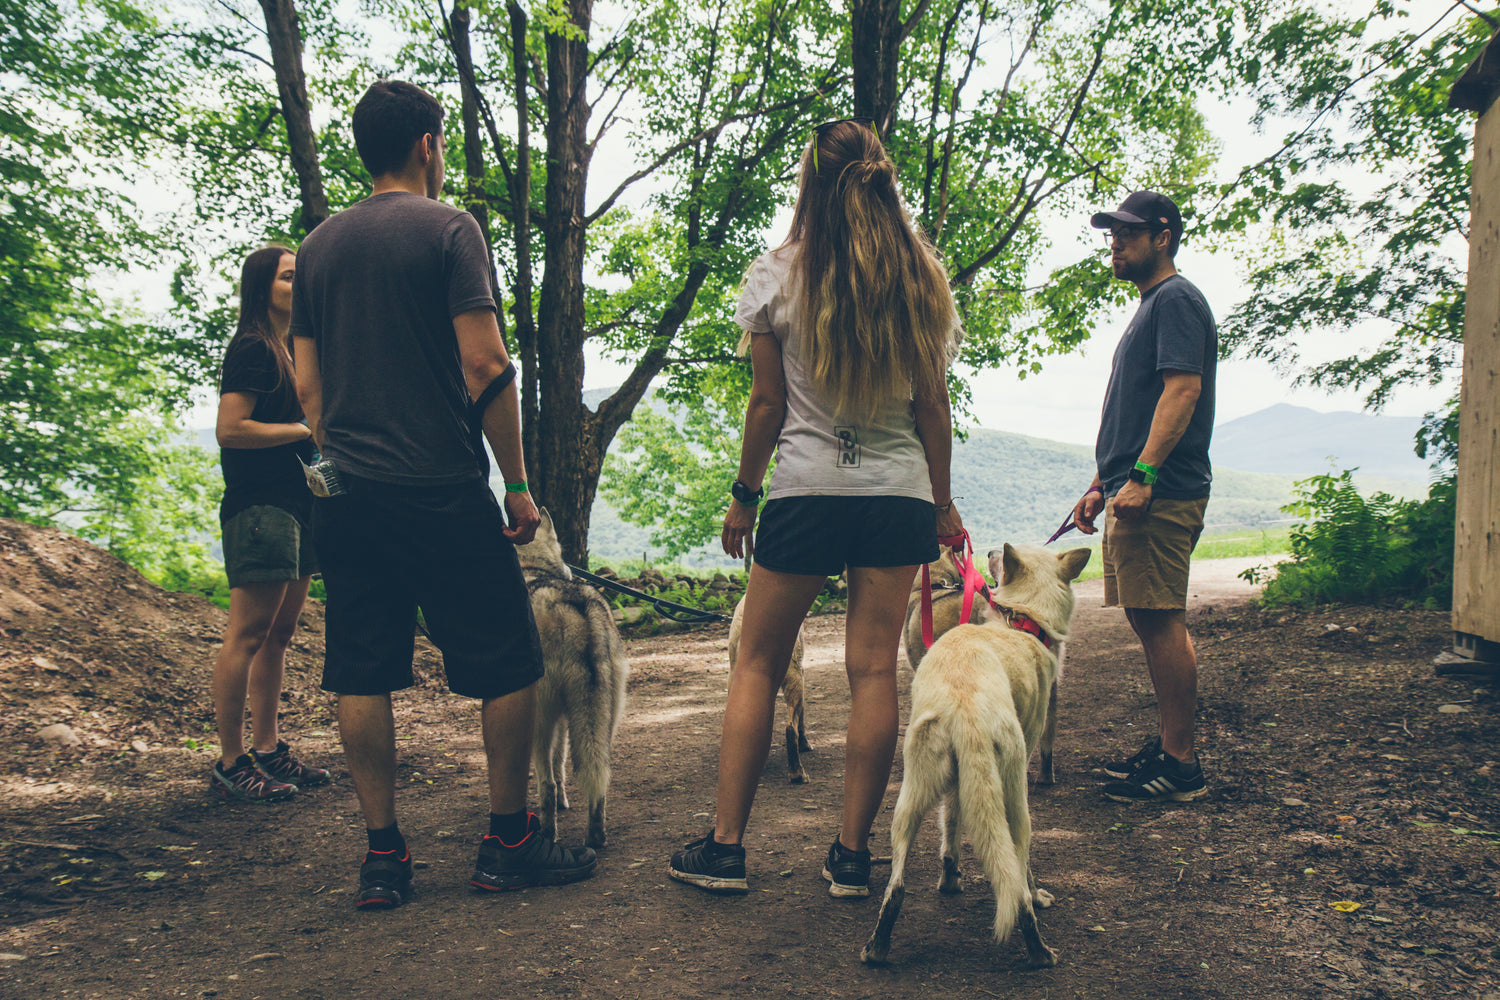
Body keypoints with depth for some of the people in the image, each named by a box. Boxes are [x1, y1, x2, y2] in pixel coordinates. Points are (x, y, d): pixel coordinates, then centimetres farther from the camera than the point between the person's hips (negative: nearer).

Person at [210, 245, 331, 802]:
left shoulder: (289, 350, 21)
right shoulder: (252, 348, -8)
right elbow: (230, 429, -17)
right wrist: (307, 429, -13)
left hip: (295, 503, 10)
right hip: (259, 505, -10)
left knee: (279, 633, 11)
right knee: (249, 633, -7)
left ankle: (268, 750, 18)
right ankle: (230, 766, -1)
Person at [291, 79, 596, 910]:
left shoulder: (318, 246, 14)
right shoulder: (448, 230, -4)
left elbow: (307, 385, 14)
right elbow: (485, 364, -12)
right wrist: (517, 483, -6)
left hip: (348, 496, 6)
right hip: (443, 489, -6)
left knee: (361, 676, 7)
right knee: (507, 663, 5)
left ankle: (383, 856, 13)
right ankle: (508, 842, 11)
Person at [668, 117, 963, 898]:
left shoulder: (776, 276, -2)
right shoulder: (920, 277, 5)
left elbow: (767, 403, 0)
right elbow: (933, 406, 7)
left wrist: (744, 495, 11)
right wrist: (941, 502, 15)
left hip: (805, 490, -2)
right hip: (899, 490, 3)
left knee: (757, 665, 9)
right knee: (873, 669, 5)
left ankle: (725, 846, 13)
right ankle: (851, 854, 12)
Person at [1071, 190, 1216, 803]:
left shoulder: (1176, 299, -5)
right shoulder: (1151, 305, 26)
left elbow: (1183, 389, -19)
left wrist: (1142, 475, -26)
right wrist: (1101, 485, 24)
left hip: (1160, 494, -10)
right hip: (1136, 494, 10)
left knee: (1160, 620, -10)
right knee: (1155, 620, 12)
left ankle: (1179, 764, -4)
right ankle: (1171, 748, 19)